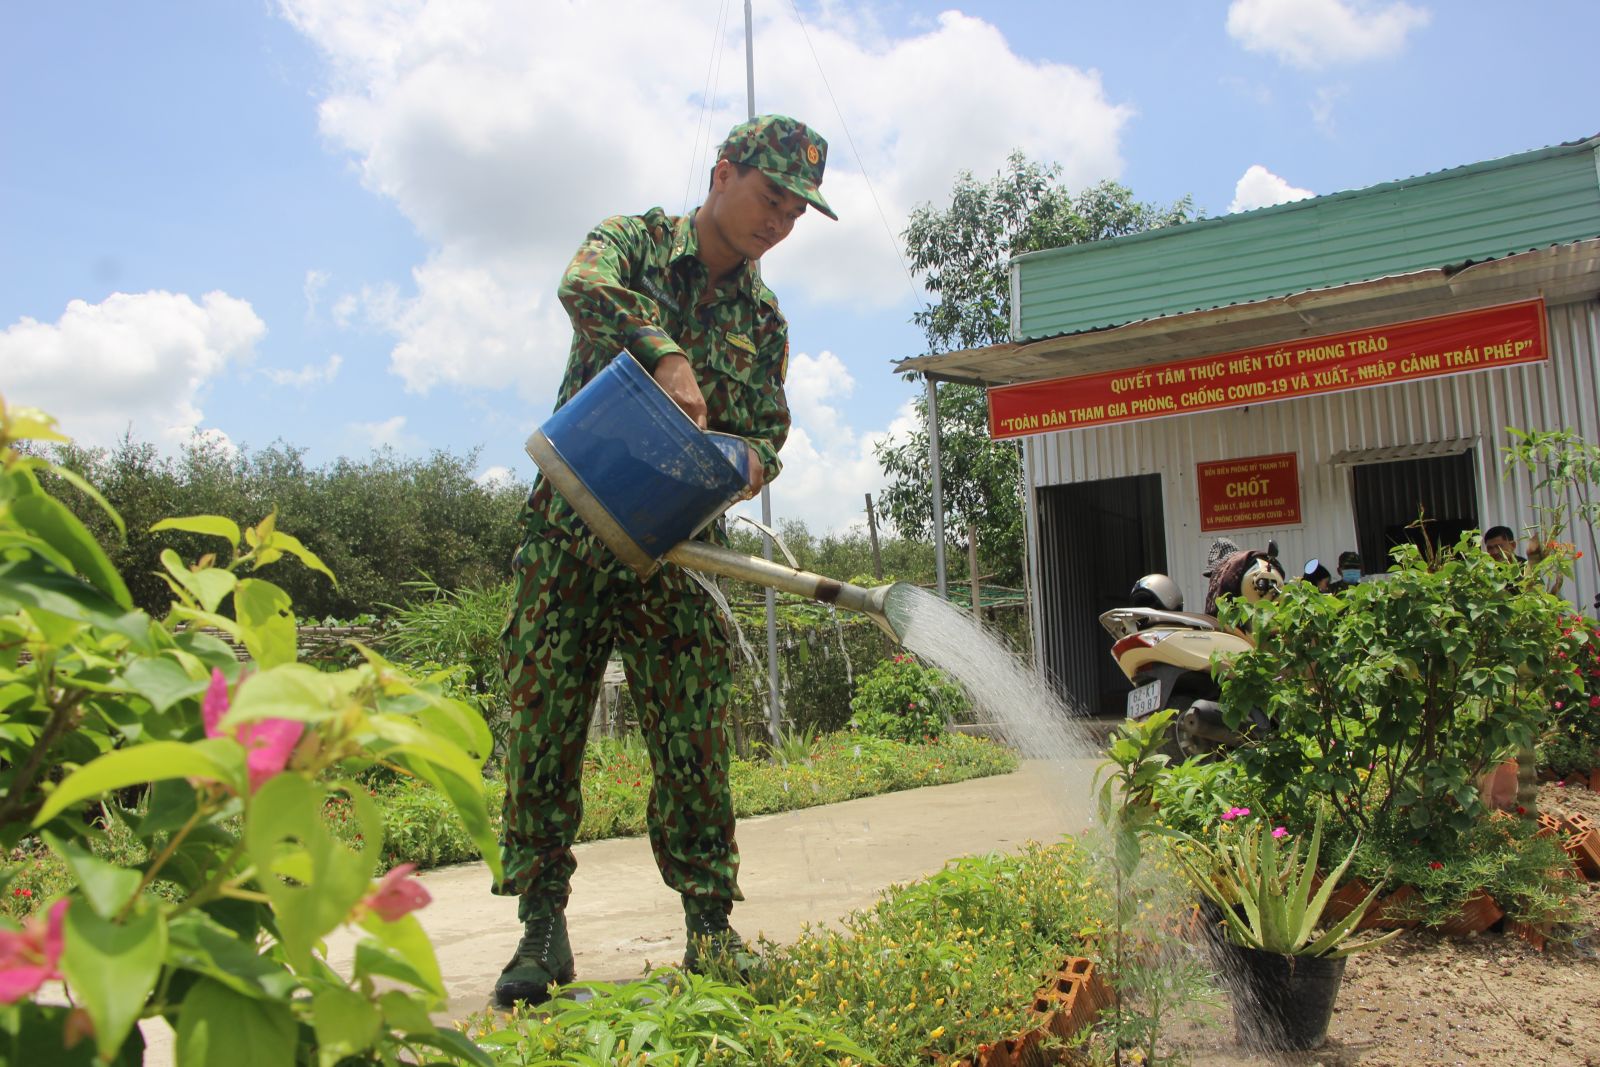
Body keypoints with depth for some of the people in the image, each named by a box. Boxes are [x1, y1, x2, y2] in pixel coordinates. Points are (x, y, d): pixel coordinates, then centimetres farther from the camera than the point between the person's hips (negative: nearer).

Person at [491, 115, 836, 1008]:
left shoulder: (764, 321, 12)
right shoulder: (633, 240, 2)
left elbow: (768, 433, 7)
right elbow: (586, 287, -22)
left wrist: (745, 462, -16)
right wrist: (668, 357, -36)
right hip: (570, 538, -2)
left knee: (694, 741, -1)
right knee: (543, 728, -1)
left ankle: (711, 927, 8)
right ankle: (543, 926, 10)